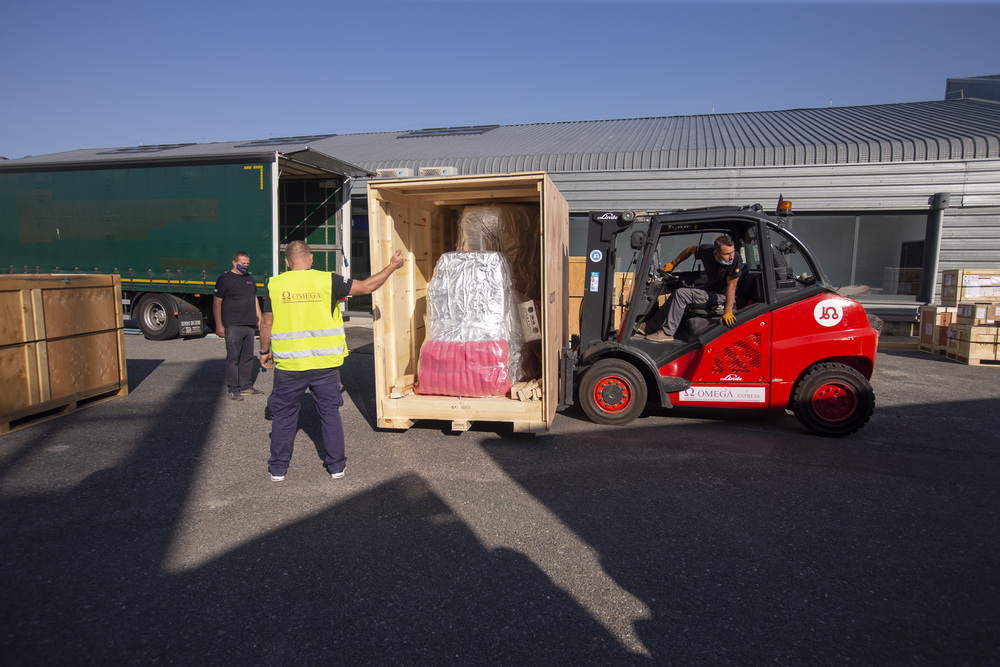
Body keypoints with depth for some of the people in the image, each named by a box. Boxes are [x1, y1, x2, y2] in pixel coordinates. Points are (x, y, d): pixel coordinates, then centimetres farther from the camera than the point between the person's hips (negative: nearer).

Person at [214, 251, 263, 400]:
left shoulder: (249, 278, 18)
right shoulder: (225, 279, -3)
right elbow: (217, 303, -6)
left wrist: (259, 318, 18)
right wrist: (219, 325, -11)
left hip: (250, 325, 7)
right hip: (233, 326, -7)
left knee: (247, 357, 10)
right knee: (233, 358, -5)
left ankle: (246, 387, 18)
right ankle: (233, 390, 0)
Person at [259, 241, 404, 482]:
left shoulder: (275, 285, -2)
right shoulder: (327, 281, -6)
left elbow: (267, 323, 2)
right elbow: (367, 286, -2)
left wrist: (265, 351, 18)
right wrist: (393, 265, 10)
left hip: (288, 365, 1)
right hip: (325, 363, 0)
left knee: (284, 415, 14)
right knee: (330, 412, 13)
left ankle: (278, 468, 24)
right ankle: (336, 466, 21)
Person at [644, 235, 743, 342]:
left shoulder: (736, 260, -31)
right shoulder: (706, 250, -17)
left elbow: (731, 286, -28)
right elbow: (691, 249, 6)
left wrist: (728, 311, -30)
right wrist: (673, 263, 14)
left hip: (723, 296, -6)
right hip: (710, 288, 6)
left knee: (681, 294, -19)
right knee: (676, 295, 4)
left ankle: (667, 332, -12)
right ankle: (649, 326, 14)